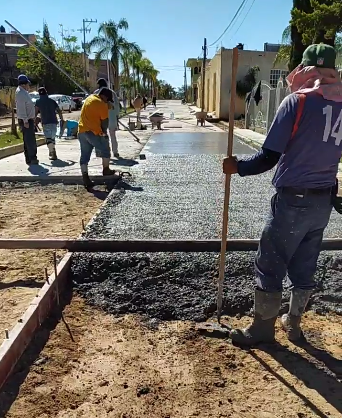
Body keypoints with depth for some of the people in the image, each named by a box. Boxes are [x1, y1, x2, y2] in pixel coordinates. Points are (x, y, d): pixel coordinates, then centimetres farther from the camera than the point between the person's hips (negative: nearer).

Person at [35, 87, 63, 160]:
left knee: (48, 139, -8)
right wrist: (61, 119, 18)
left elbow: (36, 112, -2)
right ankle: (52, 152, 31)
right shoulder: (52, 101, 14)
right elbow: (59, 111, 9)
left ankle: (53, 153, -24)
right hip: (54, 122, 4)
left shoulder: (38, 101, 5)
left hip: (46, 123, -4)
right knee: (52, 138, 19)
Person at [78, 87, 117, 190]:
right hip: (93, 132, -7)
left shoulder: (89, 98, 15)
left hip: (81, 131, 7)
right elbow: (104, 121, -10)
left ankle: (85, 177, 2)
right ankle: (106, 170, 24)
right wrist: (104, 132, 6)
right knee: (105, 150, 15)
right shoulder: (102, 104, -10)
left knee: (84, 155, 7)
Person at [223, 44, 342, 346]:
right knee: (304, 267, 17)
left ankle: (263, 328, 19)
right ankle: (294, 323, 33)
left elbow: (269, 157, -15)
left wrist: (237, 166, -3)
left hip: (293, 200, -6)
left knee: (270, 265, 6)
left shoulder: (298, 101, -11)